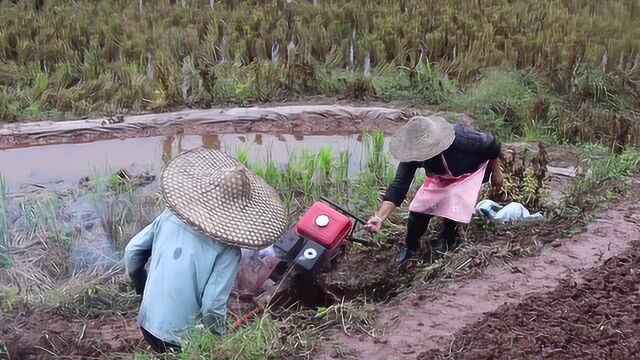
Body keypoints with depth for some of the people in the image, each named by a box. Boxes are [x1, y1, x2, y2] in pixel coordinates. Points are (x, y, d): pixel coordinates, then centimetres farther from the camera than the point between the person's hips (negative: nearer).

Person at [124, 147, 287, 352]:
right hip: (180, 341, -5)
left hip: (148, 324, 5)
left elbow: (132, 250, 4)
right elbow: (213, 306, -22)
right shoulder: (227, 249, -20)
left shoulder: (170, 216, -5)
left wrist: (141, 285, 21)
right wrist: (218, 338, -3)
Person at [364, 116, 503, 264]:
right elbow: (399, 186, -35)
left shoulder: (461, 139, -44)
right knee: (419, 208, -8)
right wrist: (379, 218, -47)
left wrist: (496, 172, -9)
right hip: (439, 176, 3)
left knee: (453, 209, -17)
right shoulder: (413, 155, -34)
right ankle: (410, 246, 19)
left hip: (469, 172, -3)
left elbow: (491, 145, -25)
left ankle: (448, 240, 17)